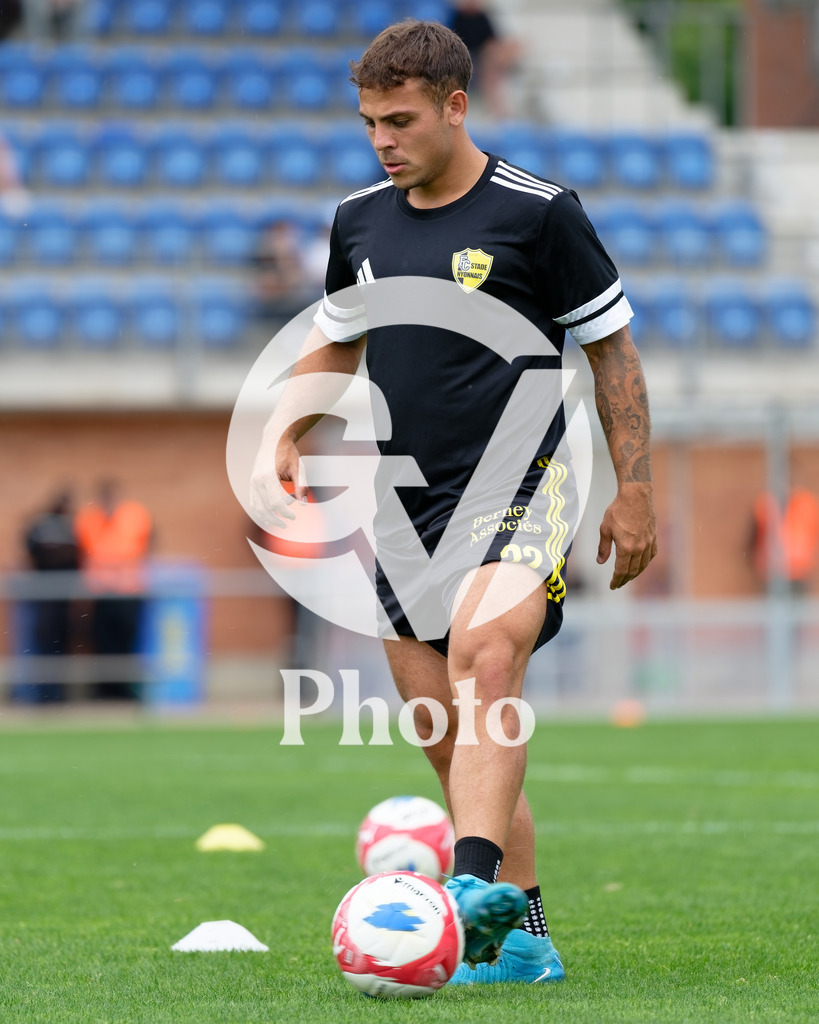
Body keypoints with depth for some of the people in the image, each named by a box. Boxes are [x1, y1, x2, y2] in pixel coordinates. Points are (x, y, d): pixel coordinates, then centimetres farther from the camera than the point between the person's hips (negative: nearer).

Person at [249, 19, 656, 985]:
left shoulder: (539, 212, -5)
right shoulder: (359, 221, 11)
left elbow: (612, 351, 2)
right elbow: (333, 345, 26)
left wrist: (634, 491, 0)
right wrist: (281, 435, 9)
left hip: (516, 488, -6)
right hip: (404, 501, 6)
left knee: (484, 658, -32)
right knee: (448, 742, 3)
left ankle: (480, 884, -46)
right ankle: (522, 941, 11)